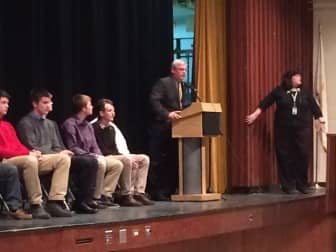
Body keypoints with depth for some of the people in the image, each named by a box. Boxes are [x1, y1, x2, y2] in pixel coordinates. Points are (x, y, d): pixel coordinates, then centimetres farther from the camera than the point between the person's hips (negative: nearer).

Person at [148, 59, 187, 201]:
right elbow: (154, 101, -19)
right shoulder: (163, 83, -8)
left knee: (172, 162, 8)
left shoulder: (183, 86, 16)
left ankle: (169, 191, 13)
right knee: (158, 162, -3)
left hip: (176, 129, 8)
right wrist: (167, 114, -28)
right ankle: (156, 193, 0)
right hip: (162, 128, -8)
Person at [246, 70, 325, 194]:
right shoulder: (279, 91, 1)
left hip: (302, 128, 2)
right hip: (283, 129, -2)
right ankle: (288, 185, 7)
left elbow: (314, 107, 9)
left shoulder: (305, 92, 8)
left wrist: (320, 121, 4)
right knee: (286, 157, -1)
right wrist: (254, 115, -3)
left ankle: (302, 184, 7)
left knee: (303, 155, -4)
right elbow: (264, 104, 2)